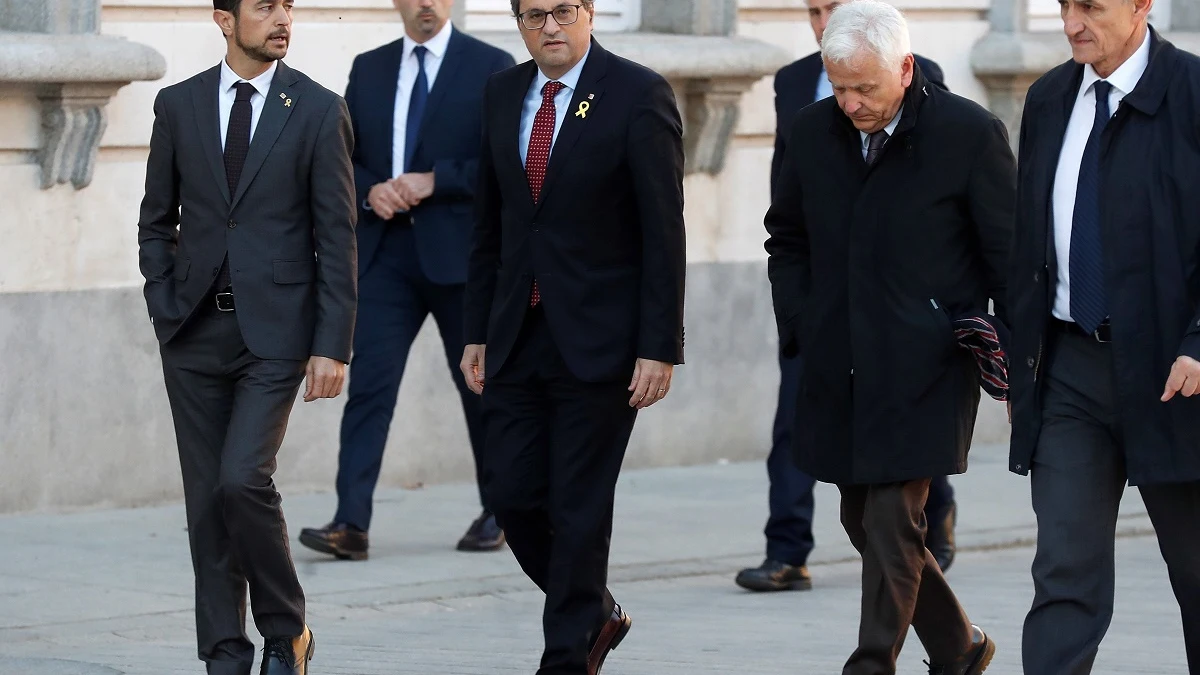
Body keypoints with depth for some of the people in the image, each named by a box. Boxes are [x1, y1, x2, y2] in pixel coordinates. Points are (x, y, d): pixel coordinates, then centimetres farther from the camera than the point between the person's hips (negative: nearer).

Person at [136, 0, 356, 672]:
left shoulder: (320, 110, -2)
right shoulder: (179, 105, 6)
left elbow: (337, 238, -3)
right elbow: (157, 220, 14)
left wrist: (332, 345, -8)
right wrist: (165, 309, 2)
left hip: (274, 332, -3)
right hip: (195, 335, 3)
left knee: (242, 480, -17)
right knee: (206, 500, 4)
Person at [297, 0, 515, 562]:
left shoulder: (491, 68, 0)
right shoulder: (368, 69, 11)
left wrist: (434, 182, -15)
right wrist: (369, 191, -8)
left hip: (460, 252, -2)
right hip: (385, 252, 2)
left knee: (481, 385, 9)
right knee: (369, 384, -8)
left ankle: (498, 513, 25)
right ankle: (351, 525, -13)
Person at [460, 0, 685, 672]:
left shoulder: (639, 95, -9)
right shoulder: (503, 94, 9)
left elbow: (663, 232, -11)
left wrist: (659, 347, -14)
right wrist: (478, 331, 12)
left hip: (598, 339, -5)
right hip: (519, 336, 6)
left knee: (580, 509, -1)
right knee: (513, 495, 5)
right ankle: (596, 614, 26)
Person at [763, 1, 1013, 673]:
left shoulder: (971, 133, -9)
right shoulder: (814, 131, 4)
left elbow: (1011, 257, -3)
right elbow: (787, 239, 19)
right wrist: (802, 328, 8)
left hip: (925, 367, -6)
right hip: (841, 367, 6)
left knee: (893, 521, -10)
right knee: (864, 518, 12)